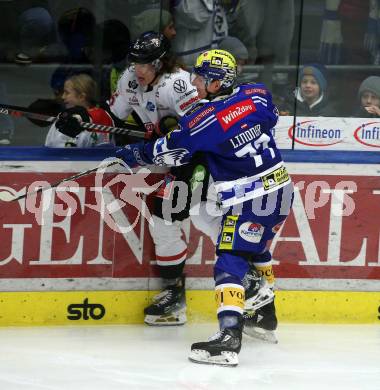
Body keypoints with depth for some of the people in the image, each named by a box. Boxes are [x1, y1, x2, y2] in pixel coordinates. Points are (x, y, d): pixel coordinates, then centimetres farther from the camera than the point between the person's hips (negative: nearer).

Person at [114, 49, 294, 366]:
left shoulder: (205, 118, -15)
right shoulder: (257, 94, 1)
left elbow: (170, 151, -4)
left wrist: (133, 155, 11)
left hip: (249, 201, -8)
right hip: (281, 188, 8)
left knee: (230, 263, -12)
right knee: (256, 249, 28)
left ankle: (229, 335, -27)